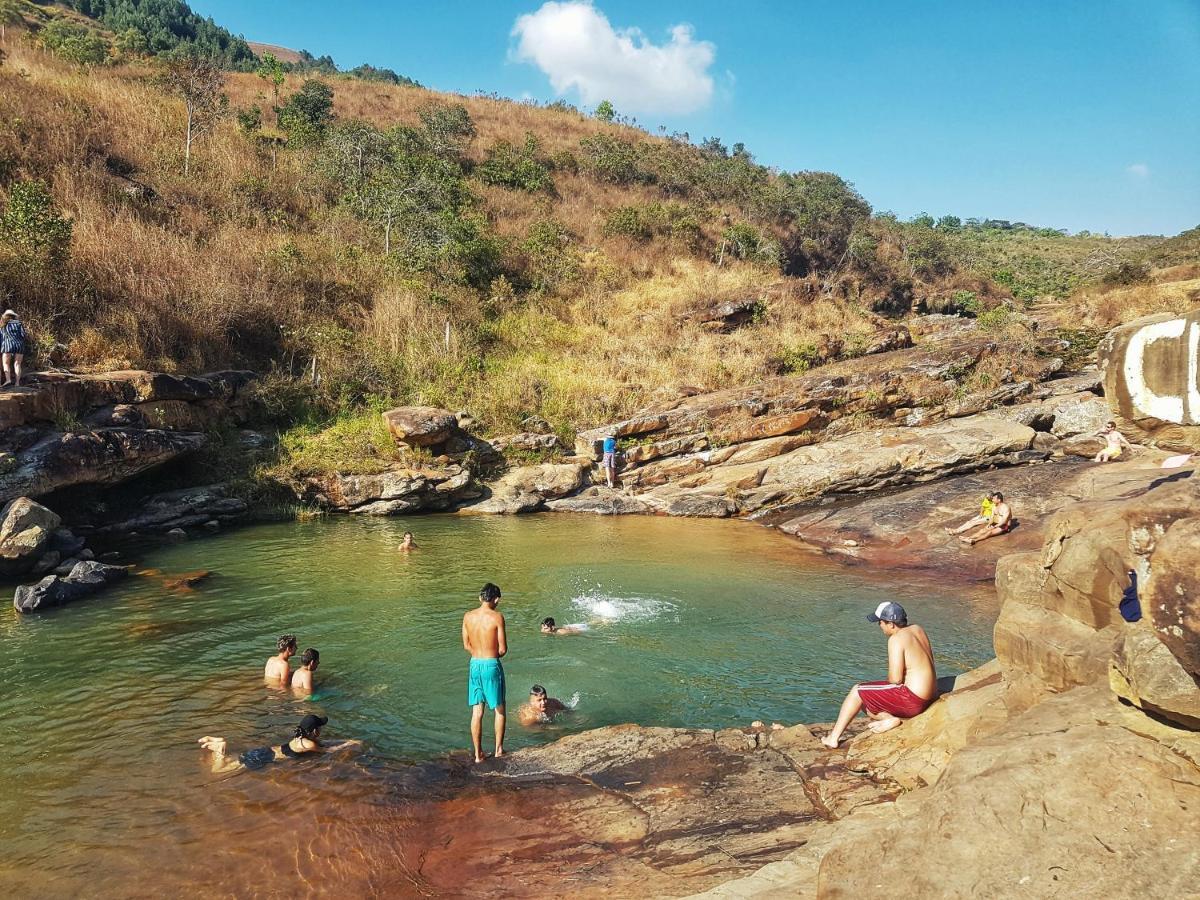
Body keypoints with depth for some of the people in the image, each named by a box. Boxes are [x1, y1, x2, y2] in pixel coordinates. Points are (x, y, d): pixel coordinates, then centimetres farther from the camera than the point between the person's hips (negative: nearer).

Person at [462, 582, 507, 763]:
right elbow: (503, 649, -10)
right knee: (499, 709, 14)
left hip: (474, 665, 4)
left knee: (477, 712, 9)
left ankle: (478, 754, 13)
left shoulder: (468, 617, 0)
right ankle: (499, 749, 21)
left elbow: (466, 645, 7)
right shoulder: (497, 617, -13)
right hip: (492, 665, -4)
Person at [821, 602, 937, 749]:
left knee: (857, 691, 2)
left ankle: (833, 738, 1)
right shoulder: (917, 629, 10)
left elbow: (895, 679, -21)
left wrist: (888, 686, 3)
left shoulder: (896, 639, -17)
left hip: (912, 699, -9)